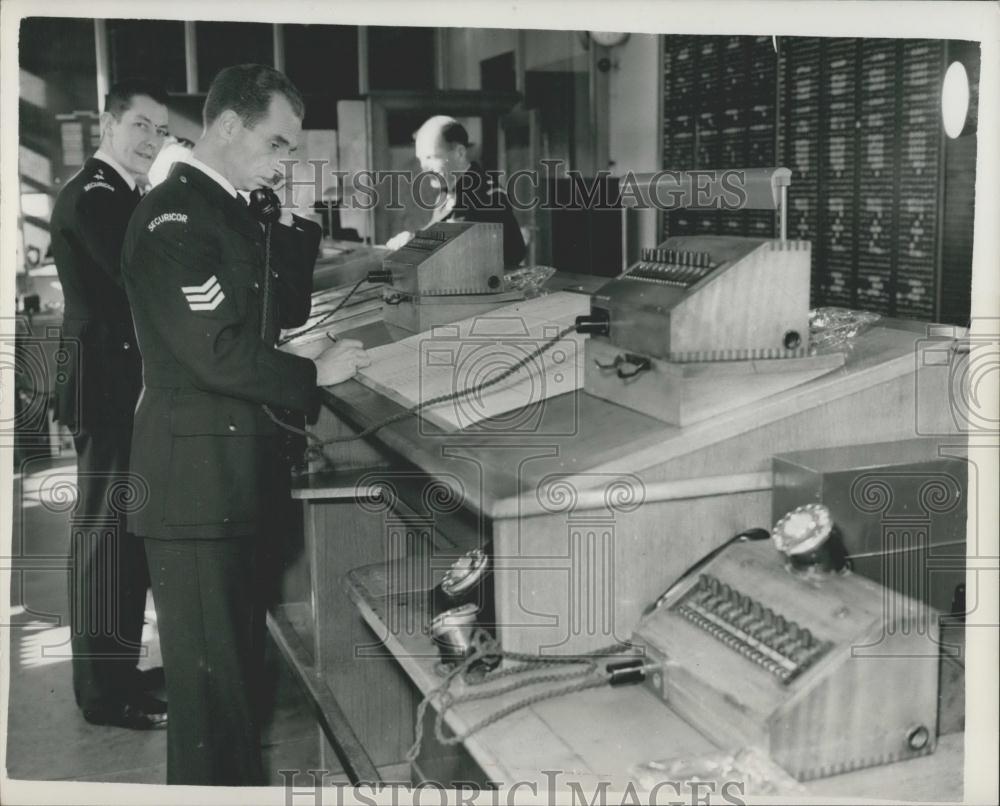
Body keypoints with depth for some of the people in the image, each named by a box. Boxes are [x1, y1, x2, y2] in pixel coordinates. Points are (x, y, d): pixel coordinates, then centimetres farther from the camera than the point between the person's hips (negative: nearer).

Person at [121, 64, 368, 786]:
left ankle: (241, 776, 34)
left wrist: (294, 226, 4)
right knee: (208, 667, 1)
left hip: (240, 467, 10)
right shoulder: (174, 216, -16)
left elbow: (279, 318, 15)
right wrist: (314, 374, -11)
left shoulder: (235, 212, 13)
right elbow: (214, 351, -22)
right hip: (197, 476, -10)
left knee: (240, 651, 20)